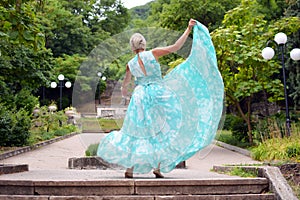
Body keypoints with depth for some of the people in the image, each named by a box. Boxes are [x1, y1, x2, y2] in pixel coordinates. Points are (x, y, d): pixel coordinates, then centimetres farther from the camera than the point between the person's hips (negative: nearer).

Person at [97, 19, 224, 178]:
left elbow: (126, 81, 23)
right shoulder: (153, 54, -5)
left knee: (137, 132, 7)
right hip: (159, 95, -1)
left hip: (141, 96, 2)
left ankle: (129, 169, 4)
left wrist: (123, 90, 46)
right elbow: (175, 47, -10)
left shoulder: (130, 65, 4)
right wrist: (188, 29, -4)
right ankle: (157, 167, 3)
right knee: (161, 132, 8)